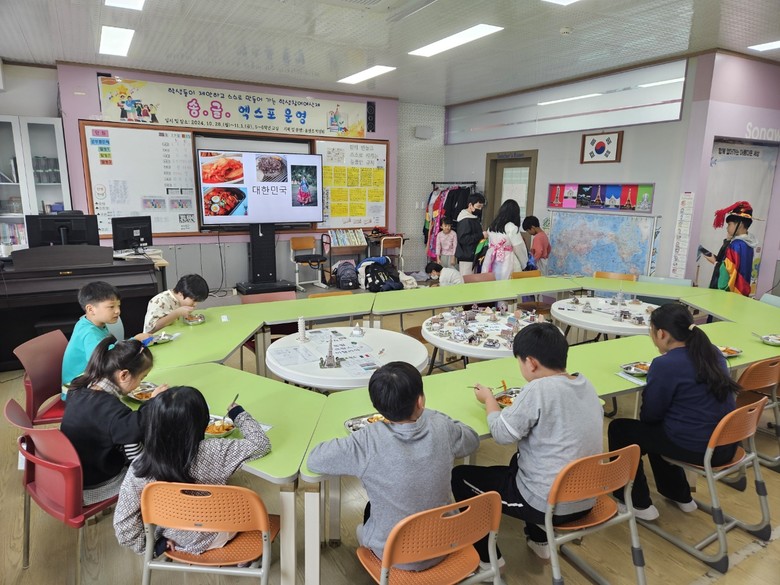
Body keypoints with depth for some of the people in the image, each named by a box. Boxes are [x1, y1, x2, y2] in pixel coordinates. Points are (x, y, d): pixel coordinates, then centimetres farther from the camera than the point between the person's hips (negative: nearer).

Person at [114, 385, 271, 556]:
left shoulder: (139, 470, -27)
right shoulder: (212, 453, -34)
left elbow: (123, 525, -19)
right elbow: (260, 444, -23)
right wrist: (238, 413, -10)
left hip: (171, 541, 3)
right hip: (215, 539, -2)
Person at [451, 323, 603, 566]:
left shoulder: (539, 389, -24)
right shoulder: (585, 384, -1)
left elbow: (502, 434, -16)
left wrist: (489, 399, 0)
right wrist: (519, 406, 11)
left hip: (550, 505, -8)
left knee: (460, 476, 8)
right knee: (519, 461, 35)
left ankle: (488, 558, 20)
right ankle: (539, 539, 39)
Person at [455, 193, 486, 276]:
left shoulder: (475, 218, 14)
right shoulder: (465, 220, -15)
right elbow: (463, 239, -24)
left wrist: (483, 235, 6)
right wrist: (481, 235, -21)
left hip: (473, 256, 9)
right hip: (466, 257, -9)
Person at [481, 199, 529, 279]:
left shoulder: (492, 226, 7)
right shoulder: (512, 228, -12)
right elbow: (520, 249, -4)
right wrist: (524, 264, 10)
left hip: (492, 264, 7)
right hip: (507, 265, -6)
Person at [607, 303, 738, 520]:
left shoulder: (665, 364, -20)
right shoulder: (713, 352, 4)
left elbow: (650, 415, -10)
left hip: (695, 449, -8)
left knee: (619, 429, 8)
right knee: (655, 429, 30)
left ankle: (639, 503, 18)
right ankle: (679, 495, 41)